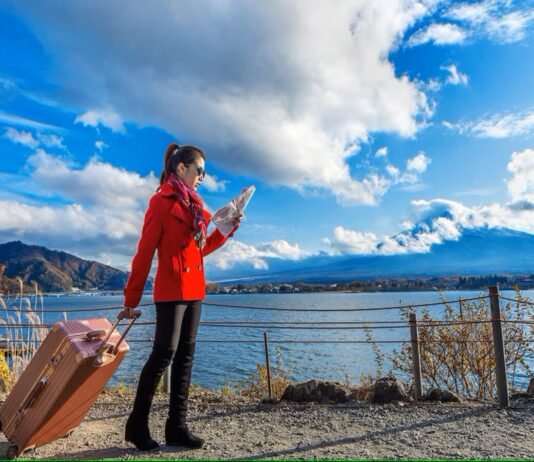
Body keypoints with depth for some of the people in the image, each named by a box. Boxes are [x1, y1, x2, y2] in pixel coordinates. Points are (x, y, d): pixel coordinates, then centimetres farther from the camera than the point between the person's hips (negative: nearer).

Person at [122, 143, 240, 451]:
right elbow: (145, 252, -11)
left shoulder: (193, 204, 15)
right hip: (171, 290, -8)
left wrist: (227, 229, 6)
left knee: (185, 356, 8)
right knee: (165, 353, -5)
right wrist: (132, 297, -11)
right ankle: (137, 425, 12)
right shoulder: (161, 202, -8)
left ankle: (177, 427, 16)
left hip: (194, 290, 8)